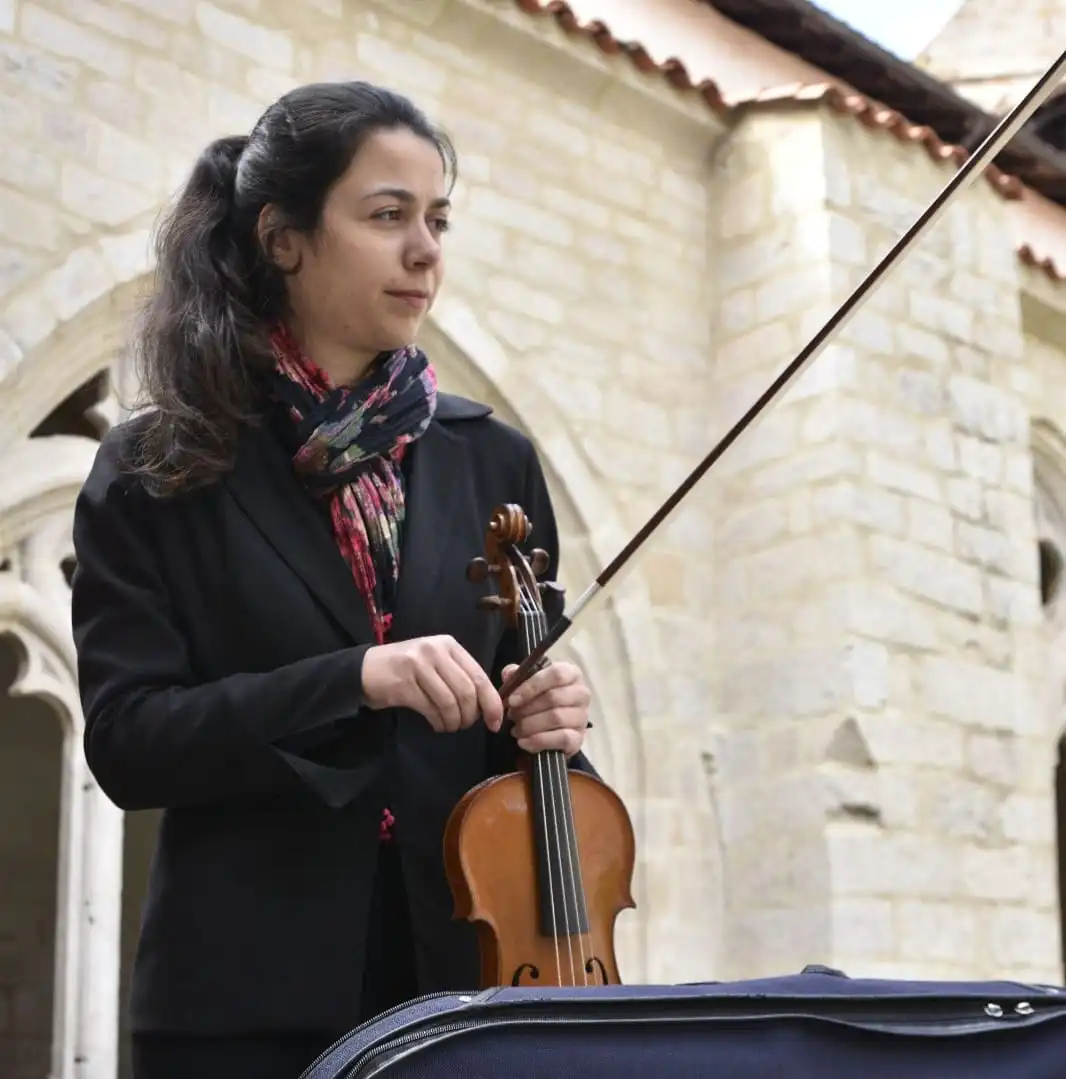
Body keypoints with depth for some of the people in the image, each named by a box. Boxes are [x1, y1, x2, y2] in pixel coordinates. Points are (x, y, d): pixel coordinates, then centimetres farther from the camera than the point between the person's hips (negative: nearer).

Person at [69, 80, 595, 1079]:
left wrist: (547, 721, -10)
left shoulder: (490, 461, 7)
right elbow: (126, 741, -8)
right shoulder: (156, 471, -1)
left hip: (462, 972, 3)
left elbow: (519, 690, 12)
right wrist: (352, 681, -20)